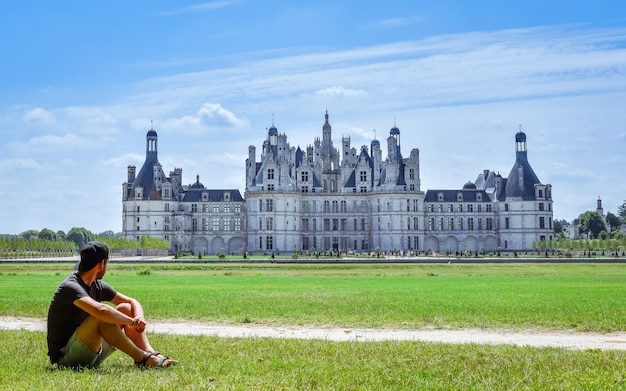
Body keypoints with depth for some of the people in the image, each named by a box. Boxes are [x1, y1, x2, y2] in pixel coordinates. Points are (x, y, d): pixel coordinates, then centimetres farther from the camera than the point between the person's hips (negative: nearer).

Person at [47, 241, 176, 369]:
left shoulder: (98, 286, 8)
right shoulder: (70, 287, -20)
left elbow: (132, 302, 13)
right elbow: (100, 310, -38)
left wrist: (139, 317, -10)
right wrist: (132, 322, -25)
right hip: (65, 358, -9)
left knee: (126, 309, 2)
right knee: (101, 317, -31)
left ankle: (151, 354, -16)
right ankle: (142, 359, -24)